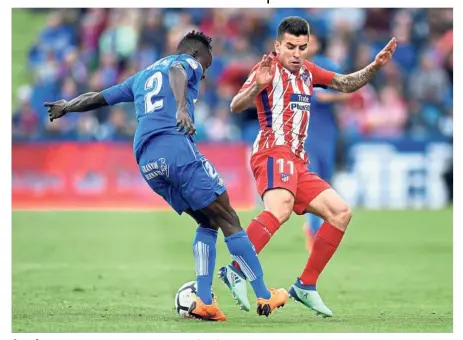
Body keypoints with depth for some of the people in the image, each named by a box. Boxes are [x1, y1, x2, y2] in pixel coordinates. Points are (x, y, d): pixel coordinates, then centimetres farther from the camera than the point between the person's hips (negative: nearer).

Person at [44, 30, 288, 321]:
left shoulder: (141, 77, 33)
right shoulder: (187, 62, 14)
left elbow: (97, 98, 41)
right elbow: (176, 72, -11)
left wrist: (66, 107, 60)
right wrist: (182, 108, -30)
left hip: (146, 160, 7)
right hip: (177, 147, -7)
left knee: (208, 223, 15)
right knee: (229, 221, -2)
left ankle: (204, 301, 1)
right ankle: (264, 297, -6)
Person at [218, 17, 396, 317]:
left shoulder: (307, 71, 19)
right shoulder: (270, 68, -5)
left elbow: (346, 84, 28)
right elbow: (236, 106, -18)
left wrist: (375, 66, 12)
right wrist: (257, 86, -38)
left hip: (297, 162, 9)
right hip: (274, 152, -9)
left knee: (341, 212, 9)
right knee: (280, 209, -37)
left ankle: (306, 286, 9)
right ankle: (236, 272, -44)